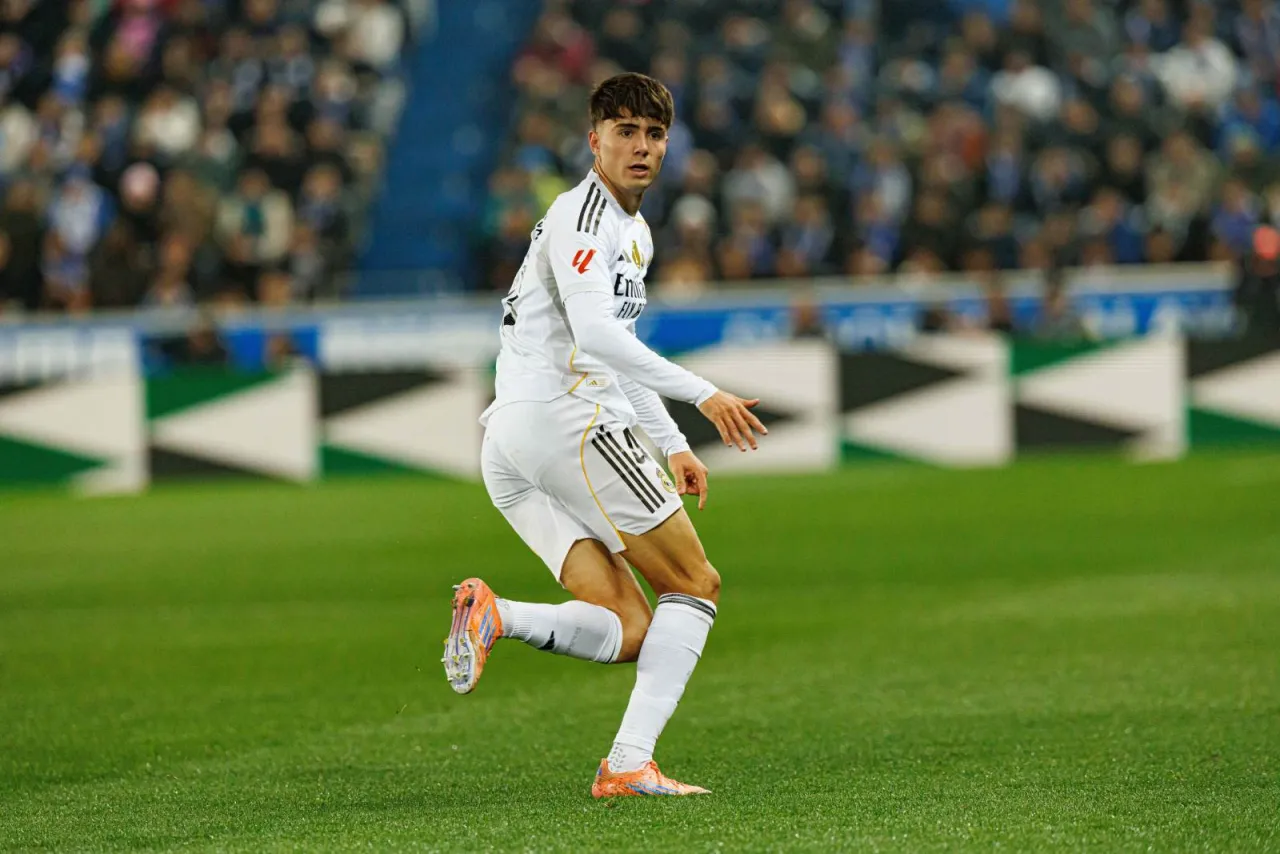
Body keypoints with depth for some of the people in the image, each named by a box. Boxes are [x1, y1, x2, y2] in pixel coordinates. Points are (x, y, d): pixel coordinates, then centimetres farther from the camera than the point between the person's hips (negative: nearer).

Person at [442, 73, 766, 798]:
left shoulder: (636, 233, 26)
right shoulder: (581, 215, -6)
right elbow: (593, 334, -20)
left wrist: (673, 444, 28)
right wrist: (702, 393, -20)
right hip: (564, 416, -9)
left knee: (630, 633, -1)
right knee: (696, 585, -5)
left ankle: (494, 616, -20)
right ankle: (631, 762, -16)